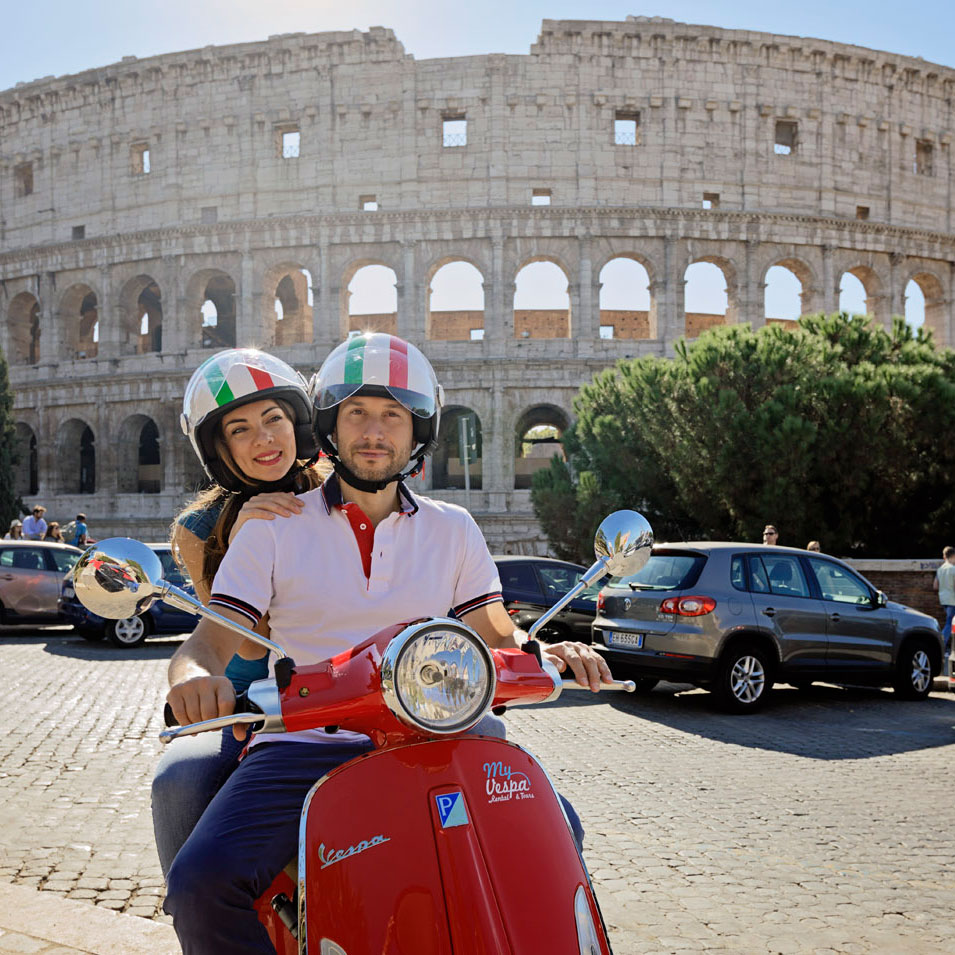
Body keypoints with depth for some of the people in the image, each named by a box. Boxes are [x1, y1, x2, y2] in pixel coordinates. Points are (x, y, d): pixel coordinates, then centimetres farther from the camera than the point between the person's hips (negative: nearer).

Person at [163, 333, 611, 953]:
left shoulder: (453, 529, 14)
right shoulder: (273, 529, 7)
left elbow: (497, 636, 17)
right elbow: (208, 644, 1)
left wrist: (550, 653, -7)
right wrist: (194, 676, -24)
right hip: (302, 747, -2)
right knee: (203, 882, -28)